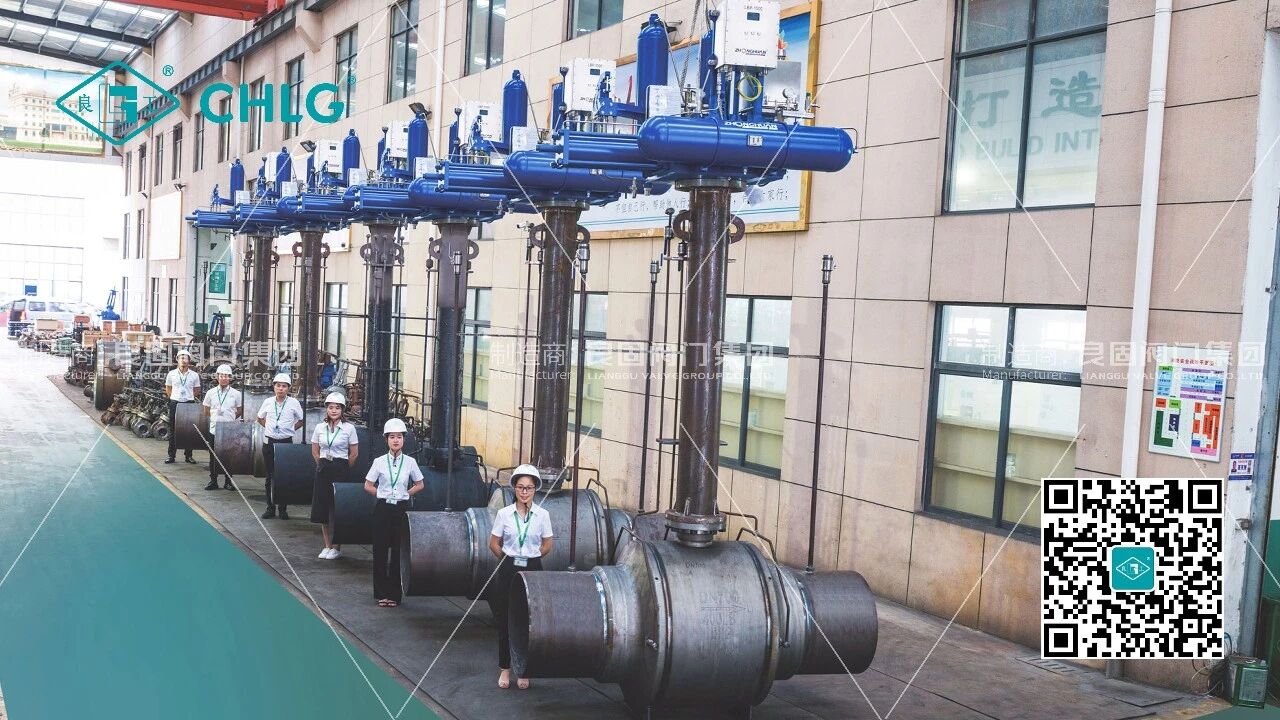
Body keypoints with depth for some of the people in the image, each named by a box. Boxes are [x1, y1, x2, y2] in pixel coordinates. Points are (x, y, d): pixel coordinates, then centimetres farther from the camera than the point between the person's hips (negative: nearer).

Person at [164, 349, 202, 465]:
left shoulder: (194, 375, 2)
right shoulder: (171, 374, 2)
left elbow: (197, 390, 13)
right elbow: (168, 389, 14)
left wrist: (189, 397, 5)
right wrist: (173, 398, 6)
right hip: (175, 403, 0)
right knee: (173, 430, 2)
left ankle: (188, 455, 10)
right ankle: (171, 455, 8)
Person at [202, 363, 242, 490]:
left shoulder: (236, 394, 2)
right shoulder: (211, 393, 6)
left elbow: (240, 412, 10)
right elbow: (206, 412, 13)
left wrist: (229, 419, 4)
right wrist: (215, 419, 6)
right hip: (214, 429, 1)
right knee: (213, 456, 4)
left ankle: (229, 482, 11)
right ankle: (213, 481, 12)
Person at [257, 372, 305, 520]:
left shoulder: (293, 403, -4)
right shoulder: (268, 402, 2)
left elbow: (302, 420, 9)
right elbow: (260, 418, 19)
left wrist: (291, 429, 0)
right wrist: (270, 427, 8)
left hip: (286, 442, -2)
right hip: (269, 442, 2)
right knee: (270, 475, 6)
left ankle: (283, 509, 10)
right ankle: (270, 508, 13)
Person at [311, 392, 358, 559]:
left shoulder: (349, 428, -4)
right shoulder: (320, 428, 5)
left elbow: (354, 454, 1)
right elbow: (315, 452, 15)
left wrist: (342, 469, 5)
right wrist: (323, 466, 11)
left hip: (341, 470, -3)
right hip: (323, 469, 3)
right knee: (322, 508, 4)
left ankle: (337, 548, 5)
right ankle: (327, 546, 15)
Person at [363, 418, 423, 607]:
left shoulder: (410, 462, 0)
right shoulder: (379, 462, -2)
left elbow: (419, 485, 12)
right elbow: (368, 486, 8)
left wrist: (405, 494, 3)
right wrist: (384, 494, 3)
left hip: (401, 509, 0)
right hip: (383, 509, 0)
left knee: (398, 551, 2)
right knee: (380, 550, 2)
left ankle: (394, 594, 12)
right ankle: (382, 593, 14)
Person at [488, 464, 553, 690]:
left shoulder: (542, 515, -1)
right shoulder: (504, 514, -2)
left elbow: (547, 546, 8)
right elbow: (494, 544, 6)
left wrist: (528, 557, 10)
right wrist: (510, 559, 10)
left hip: (532, 570, 0)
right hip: (508, 570, 0)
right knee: (505, 619, 3)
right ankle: (505, 668, 17)